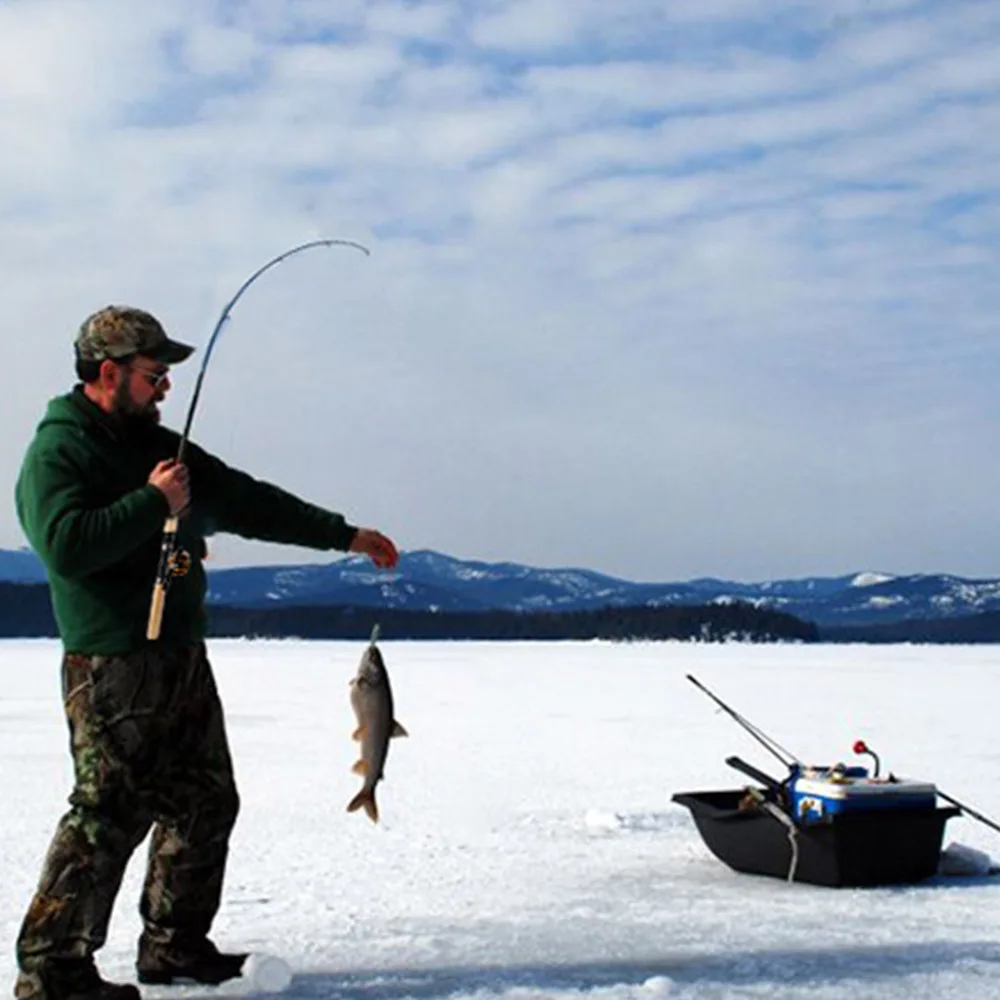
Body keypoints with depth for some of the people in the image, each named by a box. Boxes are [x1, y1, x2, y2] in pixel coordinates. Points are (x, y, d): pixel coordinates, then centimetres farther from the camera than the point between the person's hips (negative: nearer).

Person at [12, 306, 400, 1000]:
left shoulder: (157, 446, 17)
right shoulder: (57, 451, -8)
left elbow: (244, 501, 21)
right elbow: (66, 545, -24)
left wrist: (344, 535, 20)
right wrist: (153, 502, -18)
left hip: (182, 657, 9)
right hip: (113, 666, -9)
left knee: (205, 804, 11)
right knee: (110, 813, -10)